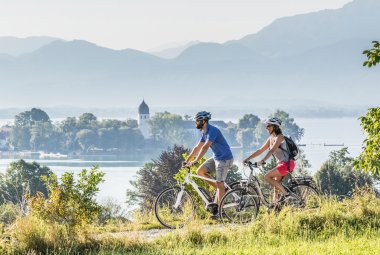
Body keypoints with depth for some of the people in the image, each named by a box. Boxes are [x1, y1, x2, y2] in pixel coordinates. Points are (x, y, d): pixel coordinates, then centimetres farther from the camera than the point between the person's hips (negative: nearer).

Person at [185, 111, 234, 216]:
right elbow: (197, 148, 14)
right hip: (216, 158, 9)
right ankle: (219, 189, 9)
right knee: (200, 171, 0)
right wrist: (187, 160, 10)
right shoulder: (205, 132, 9)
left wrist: (195, 161, -36)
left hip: (224, 158, -9)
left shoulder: (212, 130, -21)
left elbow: (205, 147, -30)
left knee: (219, 184, -9)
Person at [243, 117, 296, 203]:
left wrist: (262, 161, -37)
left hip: (286, 164, -9)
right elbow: (260, 151, 15)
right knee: (276, 184, 10)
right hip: (280, 164, 9)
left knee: (267, 177, -17)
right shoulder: (270, 139, 13)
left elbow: (272, 151, -26)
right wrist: (247, 159, 8)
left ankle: (286, 193, -13)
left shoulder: (279, 137, -12)